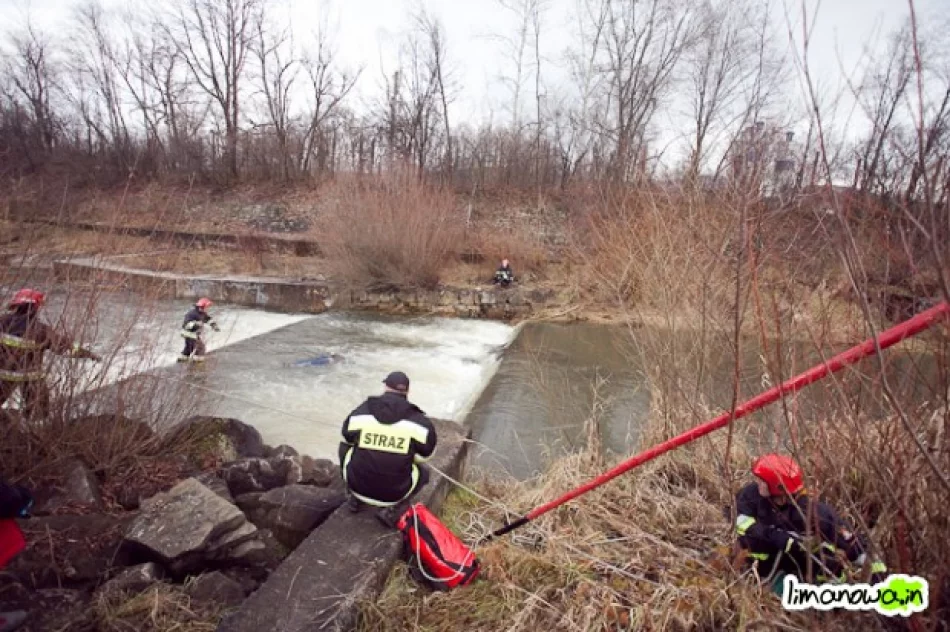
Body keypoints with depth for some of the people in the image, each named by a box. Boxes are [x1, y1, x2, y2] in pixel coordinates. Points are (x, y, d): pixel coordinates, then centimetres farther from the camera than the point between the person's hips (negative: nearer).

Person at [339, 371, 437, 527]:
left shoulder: (360, 412, -4)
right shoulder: (418, 421, -9)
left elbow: (347, 438, 12)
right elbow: (425, 455, 2)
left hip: (358, 486, 2)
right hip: (394, 493, -2)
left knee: (345, 448, 28)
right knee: (423, 473, 28)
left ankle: (354, 497, 21)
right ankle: (392, 509, 7)